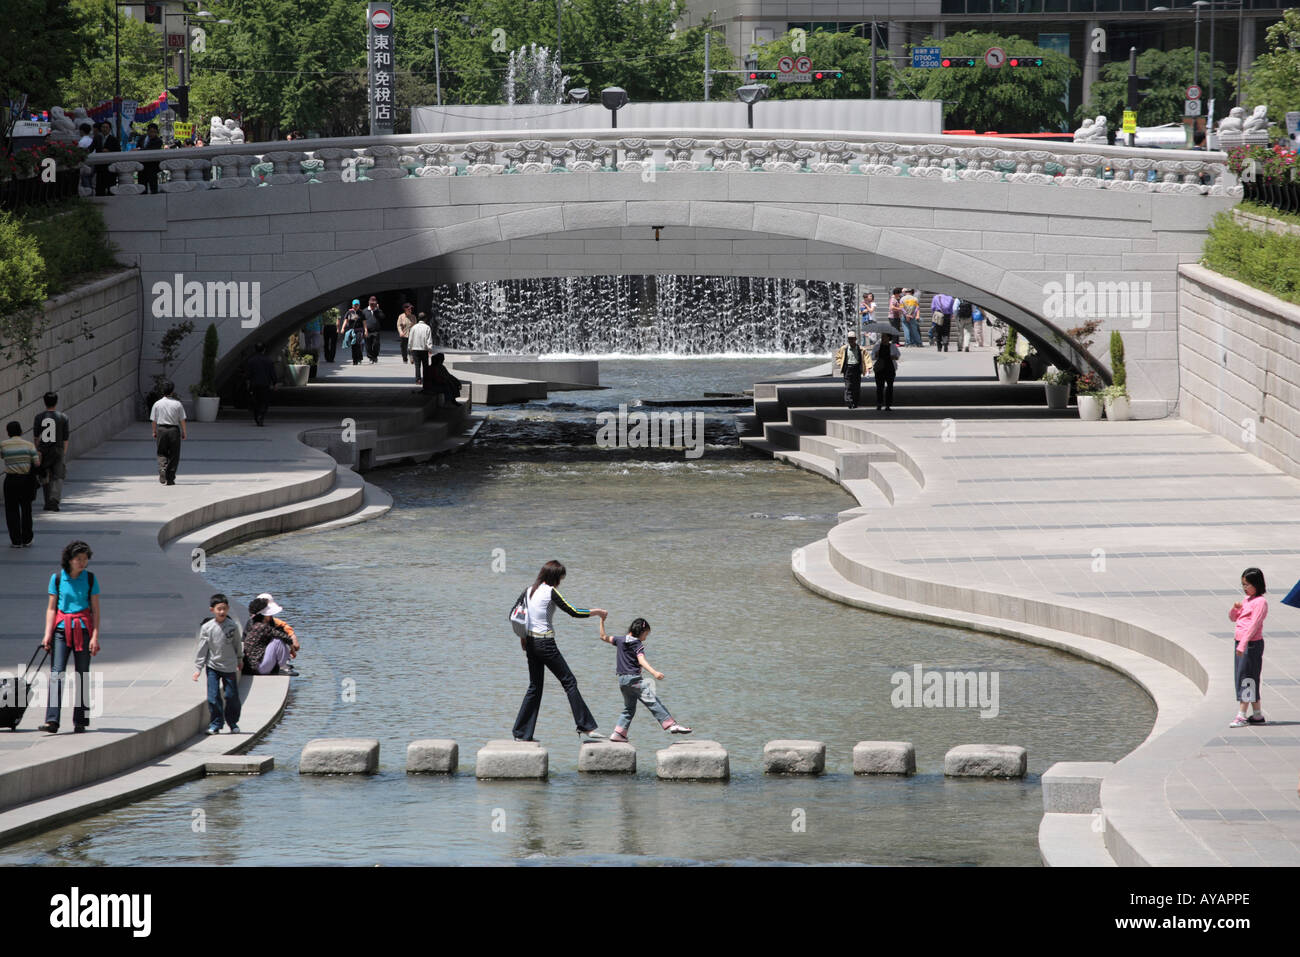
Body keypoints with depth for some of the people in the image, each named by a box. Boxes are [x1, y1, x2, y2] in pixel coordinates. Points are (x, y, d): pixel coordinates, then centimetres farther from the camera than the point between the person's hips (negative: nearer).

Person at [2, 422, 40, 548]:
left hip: (11, 480, -2)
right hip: (26, 480, 2)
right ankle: (26, 539, 22)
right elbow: (37, 463, -8)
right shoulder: (29, 445, -5)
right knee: (26, 509, 17)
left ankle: (16, 541, 4)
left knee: (12, 510, 8)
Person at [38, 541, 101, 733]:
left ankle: (80, 721, 11)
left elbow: (95, 610, 4)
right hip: (61, 629, -1)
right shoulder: (57, 578, 2)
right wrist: (47, 634, -4)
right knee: (56, 673, -12)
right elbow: (51, 608, 5)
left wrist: (95, 636, -4)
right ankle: (52, 721, -18)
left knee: (82, 674, 3)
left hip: (83, 628, 1)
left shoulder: (90, 579, 4)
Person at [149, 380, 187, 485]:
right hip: (174, 429, -1)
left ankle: (162, 471, -17)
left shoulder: (157, 404, -1)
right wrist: (183, 433, 6)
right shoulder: (177, 404, -5)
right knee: (173, 455, 8)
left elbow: (154, 420, 2)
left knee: (162, 453, 10)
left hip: (161, 429, 1)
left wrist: (154, 432, 14)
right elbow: (182, 420, -3)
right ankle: (170, 479, 9)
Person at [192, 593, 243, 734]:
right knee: (213, 697, -5)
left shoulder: (233, 626, -6)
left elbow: (238, 644, 10)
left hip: (229, 666, 1)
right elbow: (202, 649, -3)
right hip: (213, 666, -1)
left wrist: (240, 660, 22)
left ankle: (233, 722, 23)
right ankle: (215, 724, 7)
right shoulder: (207, 627, -7)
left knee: (231, 696, 5)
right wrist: (198, 668, -5)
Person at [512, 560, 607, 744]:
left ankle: (522, 733, 13)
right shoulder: (550, 592, -12)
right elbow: (573, 612, -12)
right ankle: (586, 728, -5)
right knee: (569, 682, -2)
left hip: (530, 643, 8)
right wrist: (597, 612, 0)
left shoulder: (529, 591, 10)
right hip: (545, 643, -8)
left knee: (535, 687, 15)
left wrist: (522, 639, 23)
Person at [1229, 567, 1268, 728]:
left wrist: (1243, 644, -26)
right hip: (1240, 643, 9)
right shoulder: (1246, 600, 15)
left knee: (1245, 678, -9)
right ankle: (1258, 715, 16)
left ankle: (1241, 716, -9)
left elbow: (1254, 624, -20)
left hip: (1252, 644, -9)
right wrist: (1235, 608, 0)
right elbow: (1232, 618, 23)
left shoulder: (1260, 602, -11)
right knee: (1240, 678, 10)